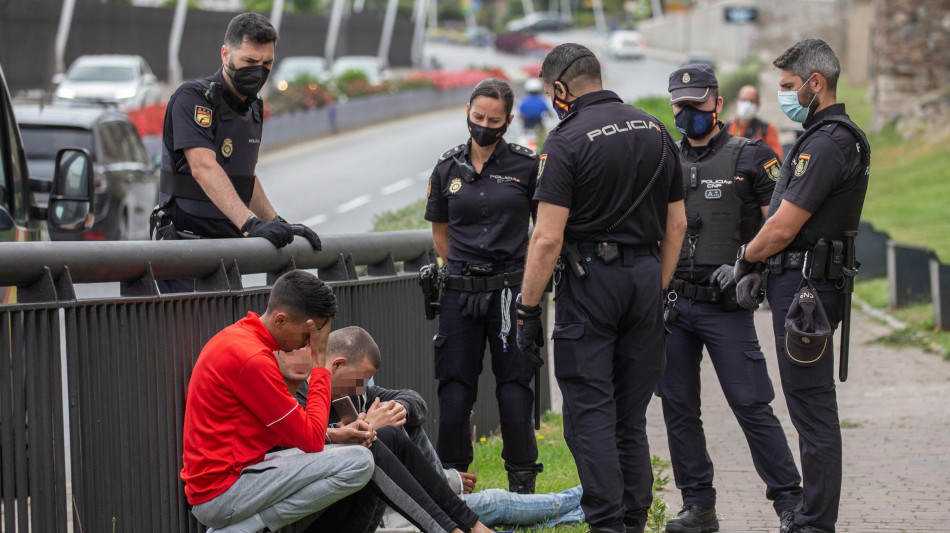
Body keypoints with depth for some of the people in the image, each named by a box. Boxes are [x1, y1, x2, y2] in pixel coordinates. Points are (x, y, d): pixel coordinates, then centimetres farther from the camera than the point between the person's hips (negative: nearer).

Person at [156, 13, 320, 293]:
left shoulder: (253, 107, 15)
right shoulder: (193, 97, -12)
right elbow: (203, 168, -25)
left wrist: (279, 225, 14)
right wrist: (251, 224, -35)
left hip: (228, 245, 8)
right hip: (186, 244, -8)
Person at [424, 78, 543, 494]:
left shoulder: (526, 166, -1)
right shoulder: (448, 169, 7)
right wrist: (464, 272, 13)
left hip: (511, 291, -3)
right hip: (460, 293, 3)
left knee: (514, 389, -2)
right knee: (454, 392, 2)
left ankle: (522, 487, 6)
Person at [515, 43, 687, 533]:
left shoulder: (568, 140, -10)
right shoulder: (655, 131, 10)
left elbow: (548, 238, -15)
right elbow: (677, 224, 14)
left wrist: (528, 309, -9)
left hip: (590, 278, -6)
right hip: (646, 275, 6)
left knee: (589, 412, -3)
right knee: (631, 414, 12)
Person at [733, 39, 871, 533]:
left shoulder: (827, 143, -17)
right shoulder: (835, 136, 17)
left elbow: (783, 228, -18)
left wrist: (746, 258, -1)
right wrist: (757, 264, 9)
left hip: (805, 288, -11)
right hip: (799, 283, 11)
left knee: (812, 409, -7)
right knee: (811, 406, 13)